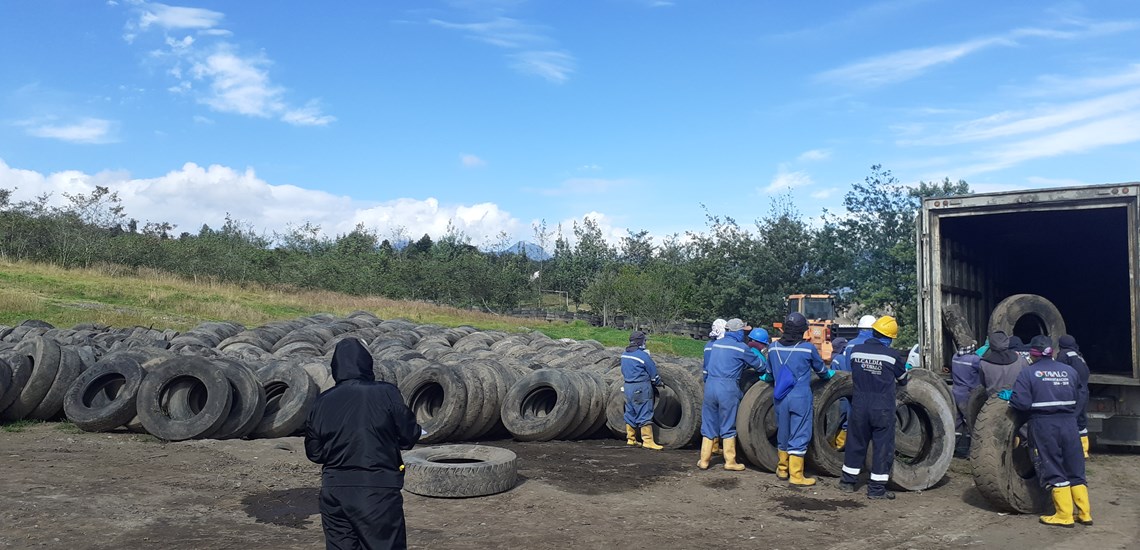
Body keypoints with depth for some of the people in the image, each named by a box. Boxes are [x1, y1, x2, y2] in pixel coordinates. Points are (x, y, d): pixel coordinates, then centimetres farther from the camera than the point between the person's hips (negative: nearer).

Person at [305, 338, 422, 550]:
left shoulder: (322, 403, 2)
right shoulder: (386, 394, -9)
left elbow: (314, 453, 8)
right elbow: (409, 435, -3)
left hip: (334, 491, 4)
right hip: (378, 491, -4)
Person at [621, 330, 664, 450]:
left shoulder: (624, 355, 7)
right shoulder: (643, 355, -15)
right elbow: (654, 374, -6)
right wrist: (658, 383, 11)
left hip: (628, 386, 8)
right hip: (641, 388, -8)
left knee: (630, 414, 14)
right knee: (645, 415, -3)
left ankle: (631, 439, 21)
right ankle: (647, 440, -1)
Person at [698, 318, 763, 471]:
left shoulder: (713, 345, 14)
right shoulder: (740, 347, -1)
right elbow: (758, 364, 9)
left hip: (710, 386, 5)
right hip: (728, 388, -4)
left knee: (708, 425, 11)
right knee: (728, 427, 5)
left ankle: (704, 460, 13)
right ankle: (730, 461, 12)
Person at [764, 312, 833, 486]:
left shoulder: (773, 347, 0)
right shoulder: (808, 348, -10)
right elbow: (820, 369, 8)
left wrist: (767, 378, 41)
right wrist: (829, 374, 32)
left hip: (780, 398, 4)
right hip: (800, 398, -4)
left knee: (782, 434, 17)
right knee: (799, 436, 2)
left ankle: (782, 469, 30)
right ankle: (796, 476, 5)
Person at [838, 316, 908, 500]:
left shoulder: (855, 351, -3)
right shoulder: (892, 356, -11)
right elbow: (902, 380, 5)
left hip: (859, 407, 3)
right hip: (883, 409, -3)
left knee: (855, 444, 16)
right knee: (883, 447, 7)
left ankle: (848, 481, 26)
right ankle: (876, 488, 10)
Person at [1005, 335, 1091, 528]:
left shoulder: (1027, 373, -6)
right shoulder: (1070, 371, 8)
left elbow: (1022, 403, -14)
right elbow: (1078, 398, 11)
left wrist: (1009, 396, 4)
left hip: (1044, 425, -4)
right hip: (1069, 423, 4)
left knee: (1053, 470, 3)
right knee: (1075, 470, 14)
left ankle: (1064, 515, 5)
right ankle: (1084, 513, 18)